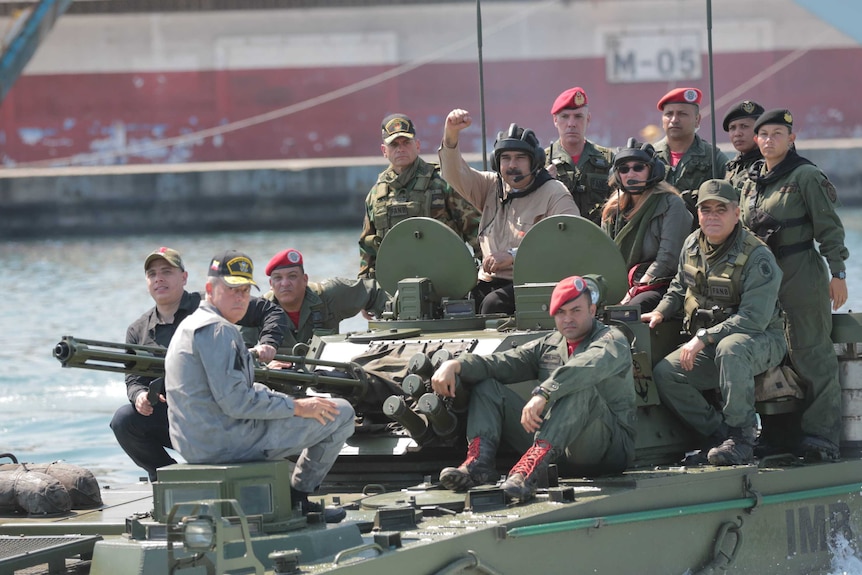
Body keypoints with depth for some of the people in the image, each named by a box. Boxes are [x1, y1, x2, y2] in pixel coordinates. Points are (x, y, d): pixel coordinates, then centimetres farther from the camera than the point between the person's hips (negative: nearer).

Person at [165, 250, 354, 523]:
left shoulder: (191, 326, 18)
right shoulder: (217, 330, -16)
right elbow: (235, 402, -23)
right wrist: (296, 406, -16)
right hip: (227, 442, -11)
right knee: (340, 413, -5)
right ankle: (298, 497, 6)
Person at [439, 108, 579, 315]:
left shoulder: (554, 194, -3)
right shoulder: (491, 187, 17)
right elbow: (455, 173, 6)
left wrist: (514, 255, -20)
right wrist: (451, 135, -13)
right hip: (488, 281, 6)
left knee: (494, 303, -32)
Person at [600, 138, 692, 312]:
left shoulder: (671, 204, 0)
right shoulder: (612, 210, 20)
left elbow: (668, 258, -8)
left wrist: (633, 292, -12)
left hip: (659, 285, -5)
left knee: (636, 306, -38)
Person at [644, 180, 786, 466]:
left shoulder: (757, 257, -19)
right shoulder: (692, 245, 4)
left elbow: (753, 319, -26)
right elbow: (679, 289, 22)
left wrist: (703, 338, -29)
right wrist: (660, 313, 1)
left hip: (762, 341, -7)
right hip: (710, 347, 7)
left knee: (730, 349, -41)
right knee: (664, 374, -16)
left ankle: (740, 437, -30)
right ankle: (718, 432, -4)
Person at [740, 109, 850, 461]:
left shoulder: (805, 176, -5)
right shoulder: (752, 180, 15)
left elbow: (829, 227, -8)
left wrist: (837, 273, -13)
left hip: (802, 275, -7)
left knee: (811, 355, -9)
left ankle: (822, 434, -10)